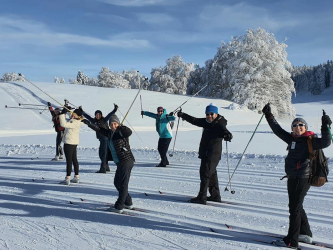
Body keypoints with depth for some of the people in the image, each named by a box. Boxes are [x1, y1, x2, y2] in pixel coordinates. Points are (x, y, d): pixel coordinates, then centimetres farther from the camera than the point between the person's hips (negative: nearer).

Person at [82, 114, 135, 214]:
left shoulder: (121, 132, -9)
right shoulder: (110, 133, 15)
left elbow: (129, 132, -30)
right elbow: (100, 129, 21)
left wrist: (122, 128, -44)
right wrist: (89, 123, 18)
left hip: (126, 161, -10)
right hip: (120, 163, 10)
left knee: (123, 184, -6)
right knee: (117, 183, 17)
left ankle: (119, 207, -3)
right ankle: (128, 203, 27)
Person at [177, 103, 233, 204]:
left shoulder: (219, 125, -14)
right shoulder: (206, 122, 10)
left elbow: (224, 131, -31)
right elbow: (194, 120, 20)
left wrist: (228, 135, -53)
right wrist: (183, 115, 25)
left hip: (213, 154, -9)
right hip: (205, 153, 9)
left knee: (205, 173, -10)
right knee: (212, 174, 16)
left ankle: (202, 197, -8)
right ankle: (215, 196, 29)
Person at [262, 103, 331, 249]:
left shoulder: (310, 141, -9)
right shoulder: (292, 139, 10)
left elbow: (326, 143, -24)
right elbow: (277, 130, 17)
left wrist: (325, 127, -29)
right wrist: (269, 116, 18)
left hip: (302, 179, -8)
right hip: (292, 178, 8)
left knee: (294, 208, -3)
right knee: (297, 207, 19)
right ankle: (306, 234, 36)